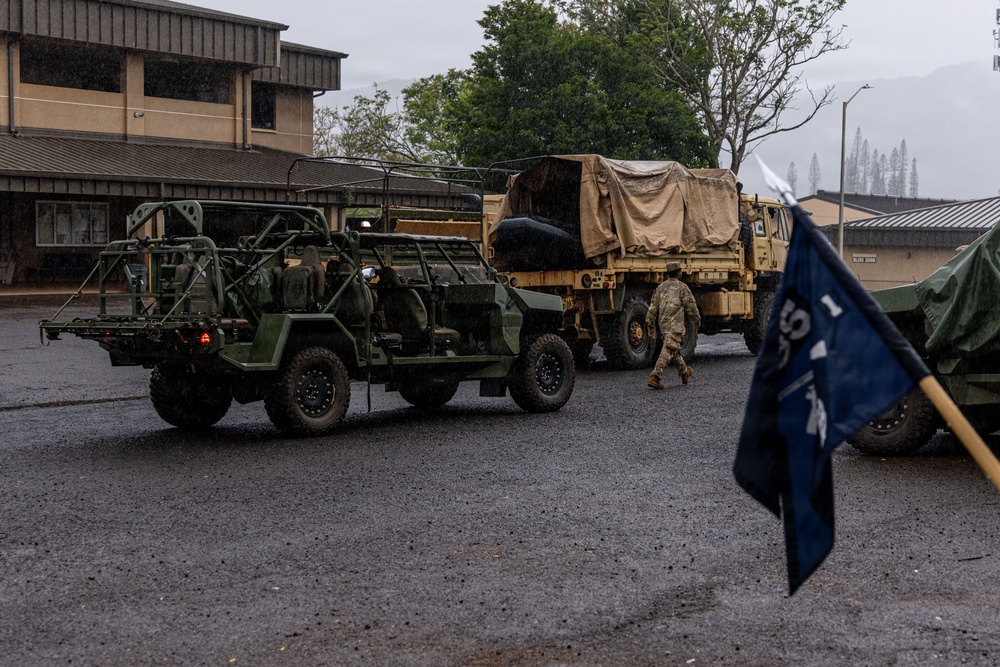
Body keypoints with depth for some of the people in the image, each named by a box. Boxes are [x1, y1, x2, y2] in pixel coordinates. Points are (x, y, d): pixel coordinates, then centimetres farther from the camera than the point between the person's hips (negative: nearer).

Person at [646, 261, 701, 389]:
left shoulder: (660, 287, 10)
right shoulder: (682, 287, -6)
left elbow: (653, 307, 8)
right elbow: (691, 306, -4)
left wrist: (651, 326, 11)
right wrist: (697, 321, 10)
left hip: (663, 324, 7)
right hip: (675, 325, -7)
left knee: (674, 350, 22)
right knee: (668, 351, -12)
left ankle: (684, 373, 40)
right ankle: (655, 377, -23)